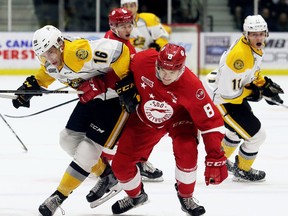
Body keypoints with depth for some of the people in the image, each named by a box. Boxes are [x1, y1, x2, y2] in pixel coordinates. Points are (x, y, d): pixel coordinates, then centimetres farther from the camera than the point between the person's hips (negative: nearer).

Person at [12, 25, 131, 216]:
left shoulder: (78, 52, -32)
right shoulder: (51, 63, -4)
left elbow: (119, 51, -33)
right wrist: (30, 86, 16)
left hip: (115, 98, -10)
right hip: (90, 98, 10)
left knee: (89, 149, -11)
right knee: (69, 139, 14)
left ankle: (60, 195, -3)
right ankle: (108, 176, 27)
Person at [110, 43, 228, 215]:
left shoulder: (191, 85, -36)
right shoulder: (142, 61, -32)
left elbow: (211, 121, -32)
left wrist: (215, 157, -36)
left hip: (178, 117, -2)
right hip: (145, 118, 3)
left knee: (186, 151, -30)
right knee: (121, 164, -2)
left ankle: (186, 197, 0)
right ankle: (136, 195, 33)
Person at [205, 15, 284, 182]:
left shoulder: (256, 47, -4)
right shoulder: (241, 55, -34)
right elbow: (228, 91, -32)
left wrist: (265, 83, 4)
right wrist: (253, 93, -20)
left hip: (236, 95, 10)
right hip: (225, 101, -10)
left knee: (239, 130, 32)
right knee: (256, 135, -6)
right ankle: (242, 171, 16)